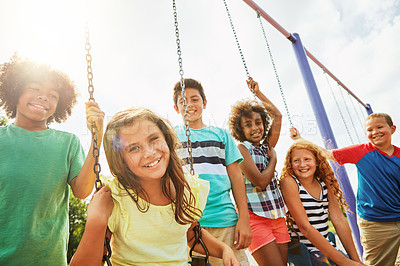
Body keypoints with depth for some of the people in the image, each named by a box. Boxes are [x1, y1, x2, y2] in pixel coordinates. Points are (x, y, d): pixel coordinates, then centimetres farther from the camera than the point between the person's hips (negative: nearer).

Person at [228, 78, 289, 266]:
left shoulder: (266, 146, 12)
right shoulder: (241, 148, -7)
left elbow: (277, 115, 20)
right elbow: (260, 181, -15)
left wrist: (257, 92, 22)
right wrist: (273, 158, 0)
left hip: (277, 215, 6)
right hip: (255, 216, -6)